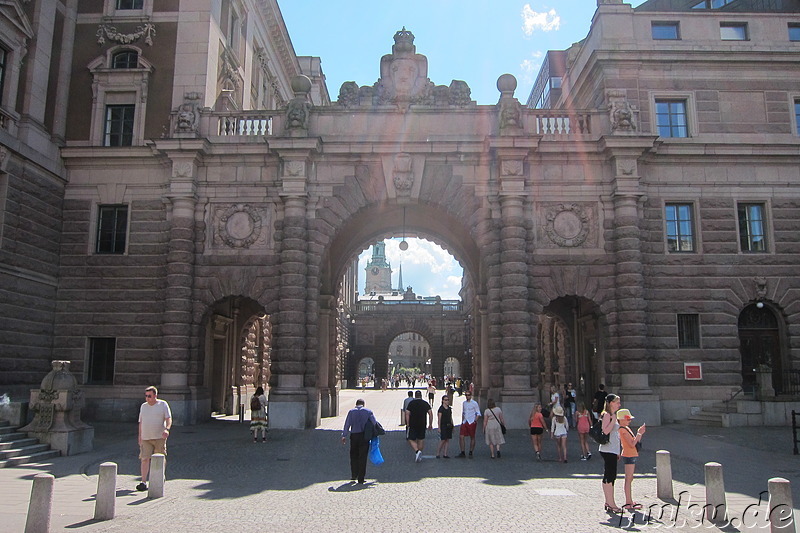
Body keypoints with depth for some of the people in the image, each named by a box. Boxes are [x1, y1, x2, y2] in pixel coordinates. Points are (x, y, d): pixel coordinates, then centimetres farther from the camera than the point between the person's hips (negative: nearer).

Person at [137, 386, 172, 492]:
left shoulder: (163, 405, 1)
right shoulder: (143, 406, 14)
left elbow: (169, 418, -7)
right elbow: (141, 422, 18)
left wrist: (167, 429, -25)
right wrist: (140, 436, 13)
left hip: (159, 437, -3)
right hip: (145, 438, 3)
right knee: (144, 459, -7)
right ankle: (143, 482, -7)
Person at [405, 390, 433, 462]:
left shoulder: (411, 403, -2)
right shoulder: (426, 403, 4)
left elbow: (407, 414, -9)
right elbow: (430, 414, -2)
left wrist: (407, 424, -4)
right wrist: (430, 424, 4)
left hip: (412, 424, -3)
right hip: (422, 425, 3)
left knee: (411, 439, 3)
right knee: (420, 440, 15)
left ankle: (417, 451, -21)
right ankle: (419, 456, 17)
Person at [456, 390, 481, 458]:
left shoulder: (474, 403, -4)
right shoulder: (464, 403, 12)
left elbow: (478, 413, -1)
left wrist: (475, 420, -15)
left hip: (472, 423, -5)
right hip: (465, 422, 5)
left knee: (472, 438, 4)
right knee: (461, 437, -4)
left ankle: (470, 453, 15)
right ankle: (462, 453, 3)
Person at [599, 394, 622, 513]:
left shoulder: (612, 415, 18)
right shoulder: (607, 415, -11)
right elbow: (605, 431, -23)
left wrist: (617, 452, 23)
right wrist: (613, 420, -22)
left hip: (612, 450, 10)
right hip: (608, 450, -10)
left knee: (610, 476, 11)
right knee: (609, 476, -8)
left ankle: (608, 503, 17)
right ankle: (611, 504, -6)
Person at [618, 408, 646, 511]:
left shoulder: (626, 428, 15)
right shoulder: (623, 430, -15)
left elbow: (636, 441, 19)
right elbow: (632, 444, -21)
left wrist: (640, 433, 8)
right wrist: (639, 433, -16)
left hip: (632, 455, 10)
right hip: (628, 456, -10)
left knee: (630, 479, 13)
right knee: (628, 479, -7)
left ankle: (629, 501, 19)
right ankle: (628, 502, -5)